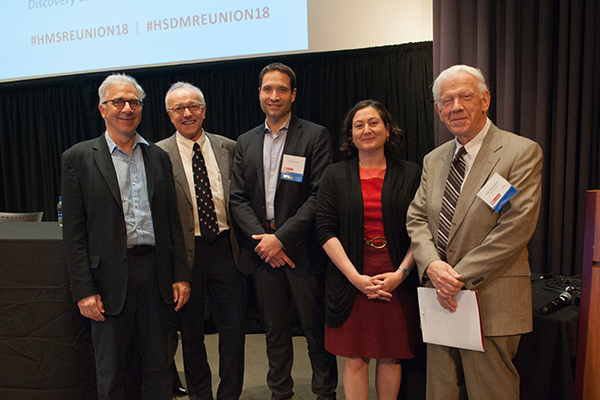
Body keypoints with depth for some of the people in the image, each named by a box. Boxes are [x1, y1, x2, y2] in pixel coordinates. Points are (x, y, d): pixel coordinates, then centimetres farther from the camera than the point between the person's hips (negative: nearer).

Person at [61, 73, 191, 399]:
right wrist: (84, 290, -9)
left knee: (158, 364, 16)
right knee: (111, 372, 14)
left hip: (156, 274, 3)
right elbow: (73, 232, -5)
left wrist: (181, 275, 4)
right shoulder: (78, 158, -2)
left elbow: (172, 221, 8)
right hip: (110, 278, -3)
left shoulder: (158, 156, 8)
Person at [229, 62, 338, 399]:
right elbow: (238, 198, 7)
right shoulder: (246, 142, 11)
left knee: (316, 327, 7)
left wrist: (281, 237, -15)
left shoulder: (315, 136, -2)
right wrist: (260, 238, -8)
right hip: (262, 248, 4)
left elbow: (320, 195, -11)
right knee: (275, 328, 16)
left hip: (302, 249, -4)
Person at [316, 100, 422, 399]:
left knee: (390, 358, 10)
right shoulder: (335, 175, 5)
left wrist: (401, 273, -10)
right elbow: (326, 231, -2)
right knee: (355, 359, 5)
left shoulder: (410, 175, 4)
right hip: (351, 281, 0)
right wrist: (356, 277, -11)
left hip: (397, 281, 0)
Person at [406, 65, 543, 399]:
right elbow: (417, 218, 9)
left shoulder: (522, 152, -6)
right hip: (441, 298, 5)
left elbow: (517, 227, -15)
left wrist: (461, 277, -15)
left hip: (491, 302, -5)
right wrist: (432, 265, -10)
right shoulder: (433, 160, 13)